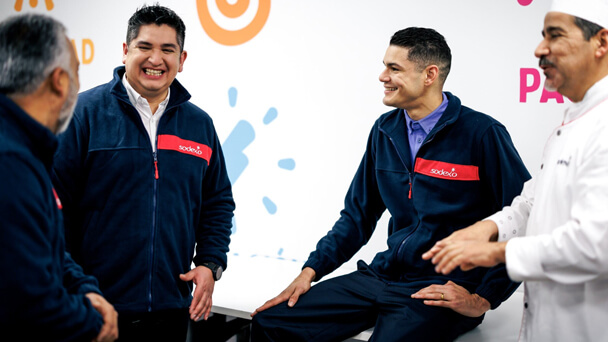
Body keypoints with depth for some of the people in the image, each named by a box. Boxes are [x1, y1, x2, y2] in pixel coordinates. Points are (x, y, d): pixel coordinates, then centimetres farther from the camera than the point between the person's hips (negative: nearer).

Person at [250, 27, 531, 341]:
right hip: (382, 277, 6)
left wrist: (484, 300, -12)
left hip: (442, 291, -5)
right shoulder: (385, 130, 10)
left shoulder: (482, 134, -9)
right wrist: (310, 271, 8)